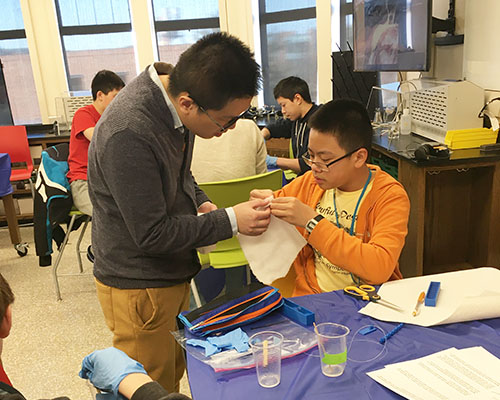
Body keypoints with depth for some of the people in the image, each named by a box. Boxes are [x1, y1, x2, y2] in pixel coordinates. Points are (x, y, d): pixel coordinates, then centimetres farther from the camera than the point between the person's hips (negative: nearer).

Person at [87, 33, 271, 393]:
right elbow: (152, 234, -25)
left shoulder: (174, 91, -5)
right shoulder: (128, 134, -32)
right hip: (138, 286, -8)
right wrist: (230, 221, -22)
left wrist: (201, 203, -3)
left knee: (174, 373, 24)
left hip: (172, 274, 8)